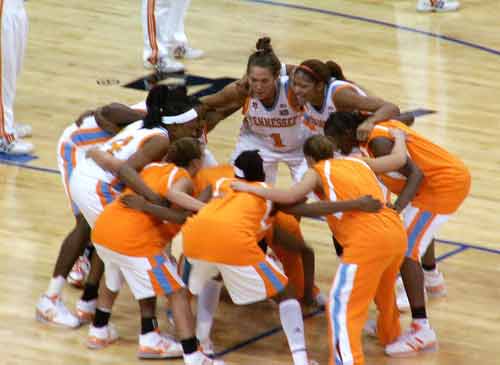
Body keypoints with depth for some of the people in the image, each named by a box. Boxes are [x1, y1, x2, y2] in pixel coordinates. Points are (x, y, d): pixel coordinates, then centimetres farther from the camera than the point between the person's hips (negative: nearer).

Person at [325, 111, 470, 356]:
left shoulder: (378, 141, -20)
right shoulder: (379, 127, 6)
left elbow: (416, 173, -26)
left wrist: (397, 208, -37)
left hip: (443, 185, -10)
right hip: (456, 175, 10)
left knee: (406, 252, -14)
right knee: (419, 225, 37)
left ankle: (422, 331, -22)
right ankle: (432, 280, 62)